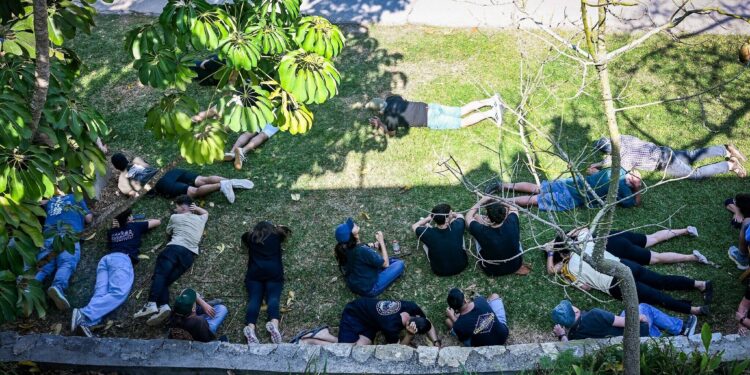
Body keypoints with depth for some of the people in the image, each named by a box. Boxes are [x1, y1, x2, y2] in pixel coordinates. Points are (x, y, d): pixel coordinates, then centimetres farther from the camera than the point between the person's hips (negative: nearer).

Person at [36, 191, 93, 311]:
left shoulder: (48, 201, 34)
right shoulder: (76, 197, 27)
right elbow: (89, 218, 22)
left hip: (49, 236, 4)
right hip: (69, 235, -4)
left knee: (44, 266, -7)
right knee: (67, 263, -23)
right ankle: (58, 286, -52)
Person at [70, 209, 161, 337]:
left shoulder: (111, 232, 32)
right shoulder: (135, 226, 23)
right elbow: (157, 222, 37)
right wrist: (139, 222, 50)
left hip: (106, 258, 6)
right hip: (121, 259, -6)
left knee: (101, 293, -18)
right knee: (119, 292, -26)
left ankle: (88, 318, -49)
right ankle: (85, 315, -47)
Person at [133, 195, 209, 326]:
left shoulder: (175, 217, 17)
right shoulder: (200, 219, 29)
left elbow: (168, 232, 35)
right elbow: (206, 212, 54)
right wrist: (195, 208, 41)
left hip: (175, 247, -5)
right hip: (190, 255, 5)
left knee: (159, 275, -20)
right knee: (166, 281, -4)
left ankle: (151, 305, -44)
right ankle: (163, 306, -32)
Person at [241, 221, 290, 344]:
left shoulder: (251, 237, 23)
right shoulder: (276, 235, 21)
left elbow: (244, 236, 47)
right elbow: (287, 231, 43)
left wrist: (253, 231, 58)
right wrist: (277, 227, 57)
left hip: (254, 272, 1)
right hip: (273, 271, 0)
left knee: (254, 298, -13)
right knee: (273, 297, -14)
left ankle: (250, 327, -39)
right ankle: (274, 323, -43)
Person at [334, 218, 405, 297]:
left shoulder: (341, 248, -12)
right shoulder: (363, 251, -34)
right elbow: (386, 264, -18)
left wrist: (373, 246, -3)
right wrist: (381, 241, -12)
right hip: (368, 289, -7)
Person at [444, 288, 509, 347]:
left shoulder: (458, 326, -31)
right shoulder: (480, 301, -25)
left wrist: (452, 317, 0)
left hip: (484, 348, -2)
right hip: (503, 335, 2)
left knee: (448, 321, 3)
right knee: (494, 296, 15)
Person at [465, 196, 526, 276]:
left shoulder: (482, 231, -37)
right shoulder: (512, 223, -32)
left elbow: (469, 216, -14)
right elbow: (514, 209, -6)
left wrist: (481, 202, -9)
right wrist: (498, 202, -9)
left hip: (491, 270, -2)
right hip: (515, 266, 2)